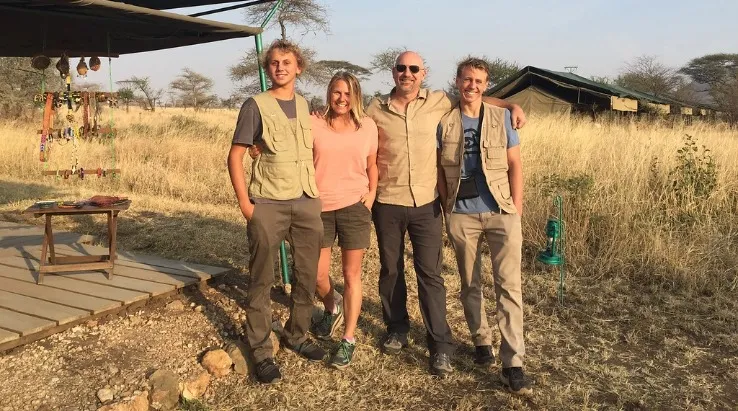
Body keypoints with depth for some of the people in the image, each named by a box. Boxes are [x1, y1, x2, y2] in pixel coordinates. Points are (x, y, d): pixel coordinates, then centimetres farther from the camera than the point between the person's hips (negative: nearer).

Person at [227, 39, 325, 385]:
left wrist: (315, 189, 9)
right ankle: (260, 351, 15)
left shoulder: (304, 105, 12)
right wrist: (245, 203, -11)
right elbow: (235, 157, -5)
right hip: (268, 205, -5)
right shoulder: (255, 105, -3)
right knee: (261, 280, 3)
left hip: (307, 202, 5)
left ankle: (296, 336, 29)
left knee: (307, 276, 11)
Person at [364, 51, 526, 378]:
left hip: (426, 204, -1)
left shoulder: (439, 102, 2)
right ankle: (397, 329, 32)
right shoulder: (376, 108, 2)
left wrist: (512, 105, 2)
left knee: (430, 274, 0)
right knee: (390, 270, 12)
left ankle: (440, 345, 8)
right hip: (387, 204, 1)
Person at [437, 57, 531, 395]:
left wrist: (516, 207, -3)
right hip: (462, 215, 1)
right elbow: (439, 170, 7)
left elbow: (514, 164, 4)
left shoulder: (501, 117, 4)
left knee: (509, 286, -6)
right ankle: (481, 341, 30)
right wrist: (446, 209, 2)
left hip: (501, 212, -1)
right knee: (470, 284, 11)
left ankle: (512, 364, -2)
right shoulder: (444, 122, 4)